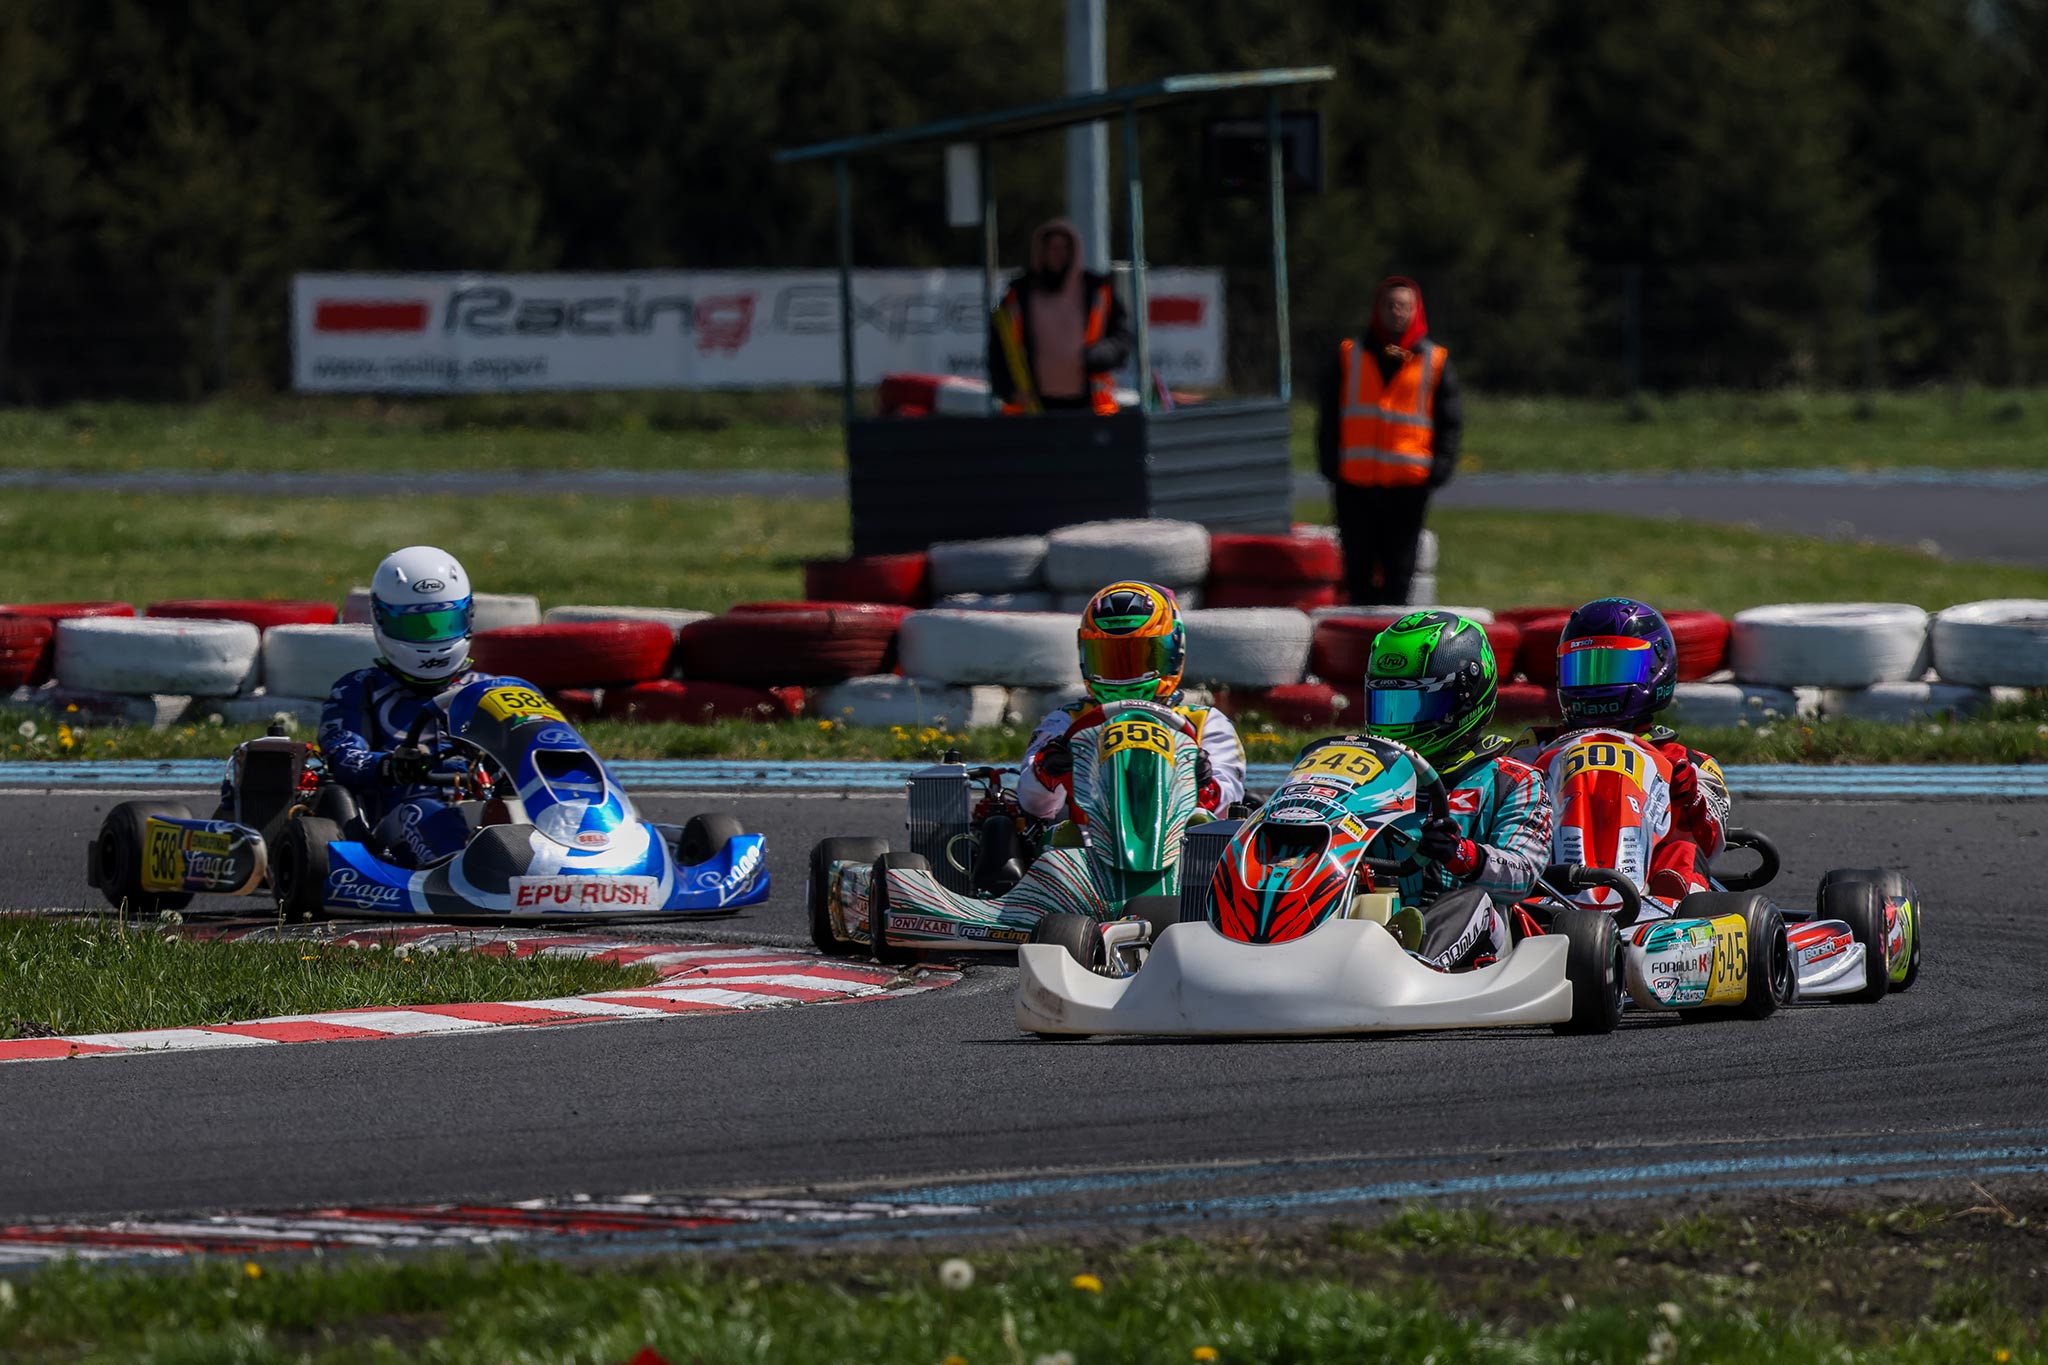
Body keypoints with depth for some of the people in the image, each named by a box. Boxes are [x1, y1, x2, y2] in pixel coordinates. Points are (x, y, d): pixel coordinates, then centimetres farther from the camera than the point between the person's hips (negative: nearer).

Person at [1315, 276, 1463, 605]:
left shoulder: (1436, 362, 7)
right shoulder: (1350, 356, 10)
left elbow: (1450, 422, 8)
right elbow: (1328, 415, 12)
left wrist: (1439, 468, -6)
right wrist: (1331, 464, 0)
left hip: (1409, 484, -1)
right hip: (1354, 482, 1)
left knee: (1399, 569, -1)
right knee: (1359, 569, 3)